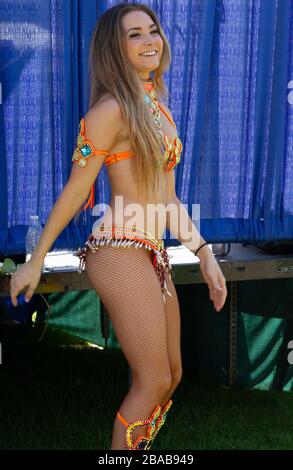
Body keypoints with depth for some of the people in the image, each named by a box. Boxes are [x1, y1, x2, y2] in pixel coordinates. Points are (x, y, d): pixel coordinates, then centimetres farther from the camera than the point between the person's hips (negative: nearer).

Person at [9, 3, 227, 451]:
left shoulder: (157, 107, 15)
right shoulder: (112, 108, -11)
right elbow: (75, 190, -10)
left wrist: (204, 253, 13)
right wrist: (35, 261, -7)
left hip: (153, 254, 9)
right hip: (120, 251, -9)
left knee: (171, 375, 14)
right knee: (154, 382, -5)